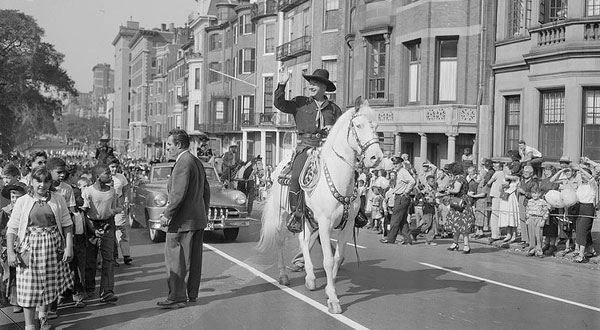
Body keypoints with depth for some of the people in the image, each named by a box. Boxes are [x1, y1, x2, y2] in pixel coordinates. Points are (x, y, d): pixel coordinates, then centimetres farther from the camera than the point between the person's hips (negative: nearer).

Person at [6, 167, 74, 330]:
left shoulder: (58, 199, 3)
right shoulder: (22, 202, 0)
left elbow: (67, 224, 4)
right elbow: (12, 229, -2)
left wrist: (69, 247, -4)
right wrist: (10, 252, -10)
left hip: (53, 247, 2)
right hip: (29, 248, -2)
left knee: (49, 284, 11)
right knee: (29, 287, -2)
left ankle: (43, 316, 36)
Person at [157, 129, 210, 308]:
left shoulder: (183, 163, -17)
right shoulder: (197, 161, 13)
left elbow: (178, 194, -23)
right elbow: (206, 190, 18)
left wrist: (167, 215, -17)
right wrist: (204, 213, 24)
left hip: (183, 220, -10)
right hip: (198, 219, 10)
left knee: (175, 259, -3)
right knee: (194, 258, 14)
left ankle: (177, 297, -1)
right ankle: (192, 293, 21)